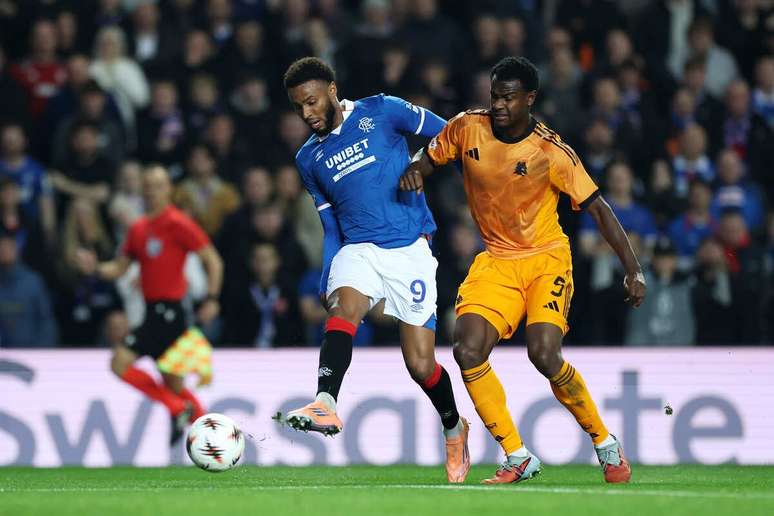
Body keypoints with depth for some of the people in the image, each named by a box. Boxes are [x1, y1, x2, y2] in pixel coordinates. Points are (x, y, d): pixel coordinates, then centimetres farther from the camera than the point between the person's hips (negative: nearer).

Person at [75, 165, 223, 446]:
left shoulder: (179, 224, -9)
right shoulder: (138, 229, 13)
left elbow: (213, 260, -7)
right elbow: (119, 267, 16)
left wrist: (212, 299, -14)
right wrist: (95, 268, -3)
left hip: (168, 311, -8)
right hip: (152, 311, 8)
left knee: (121, 362, -16)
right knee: (174, 385, 11)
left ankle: (178, 409, -9)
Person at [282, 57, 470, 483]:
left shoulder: (381, 112, 0)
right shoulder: (309, 159, 14)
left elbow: (448, 137, 7)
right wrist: (325, 283, 11)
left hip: (410, 249, -3)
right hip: (357, 250, 3)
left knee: (420, 364, -3)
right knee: (343, 307, -32)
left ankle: (454, 428, 26)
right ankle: (325, 405, -51)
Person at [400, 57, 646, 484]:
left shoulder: (552, 153, -15)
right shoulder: (468, 128, -5)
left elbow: (597, 208, -10)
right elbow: (429, 156, 13)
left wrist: (633, 269, -14)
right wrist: (414, 169, -12)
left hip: (547, 259, -4)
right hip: (496, 260, 4)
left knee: (544, 355, -22)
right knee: (468, 352, -17)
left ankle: (606, 444, 2)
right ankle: (517, 458, -5)